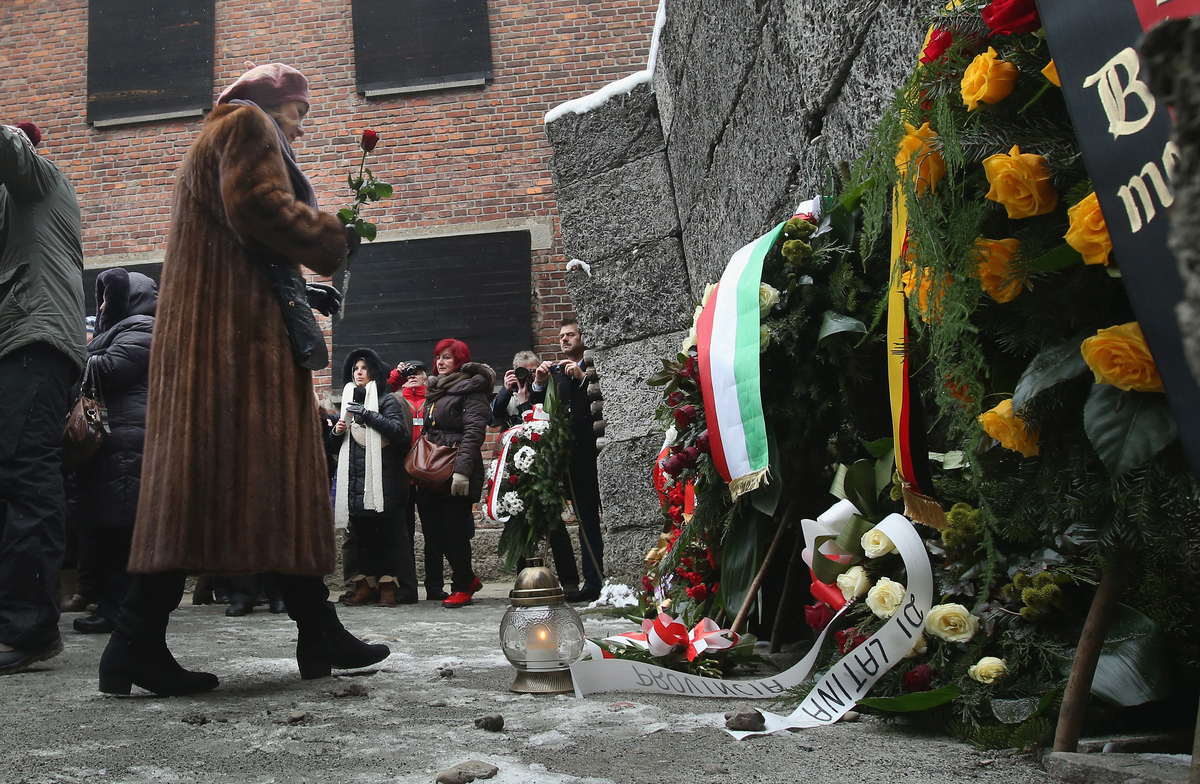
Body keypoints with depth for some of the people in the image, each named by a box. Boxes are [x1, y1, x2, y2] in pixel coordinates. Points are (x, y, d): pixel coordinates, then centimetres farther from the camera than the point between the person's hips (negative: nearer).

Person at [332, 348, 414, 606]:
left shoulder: (386, 400, 3)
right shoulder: (348, 401, 22)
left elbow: (399, 430, -13)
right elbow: (338, 445, 27)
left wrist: (368, 415, -15)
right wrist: (337, 432, 5)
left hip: (381, 478, -6)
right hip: (355, 478, 6)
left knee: (385, 532, -5)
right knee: (361, 534, 5)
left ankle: (388, 587, -2)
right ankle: (365, 586, 10)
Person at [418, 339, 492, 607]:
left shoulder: (471, 389, -5)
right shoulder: (434, 389, 21)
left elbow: (474, 432, -15)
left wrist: (462, 470, -24)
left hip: (455, 473, -8)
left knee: (453, 529, -5)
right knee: (433, 531, 6)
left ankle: (462, 587, 7)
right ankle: (468, 579, 20)